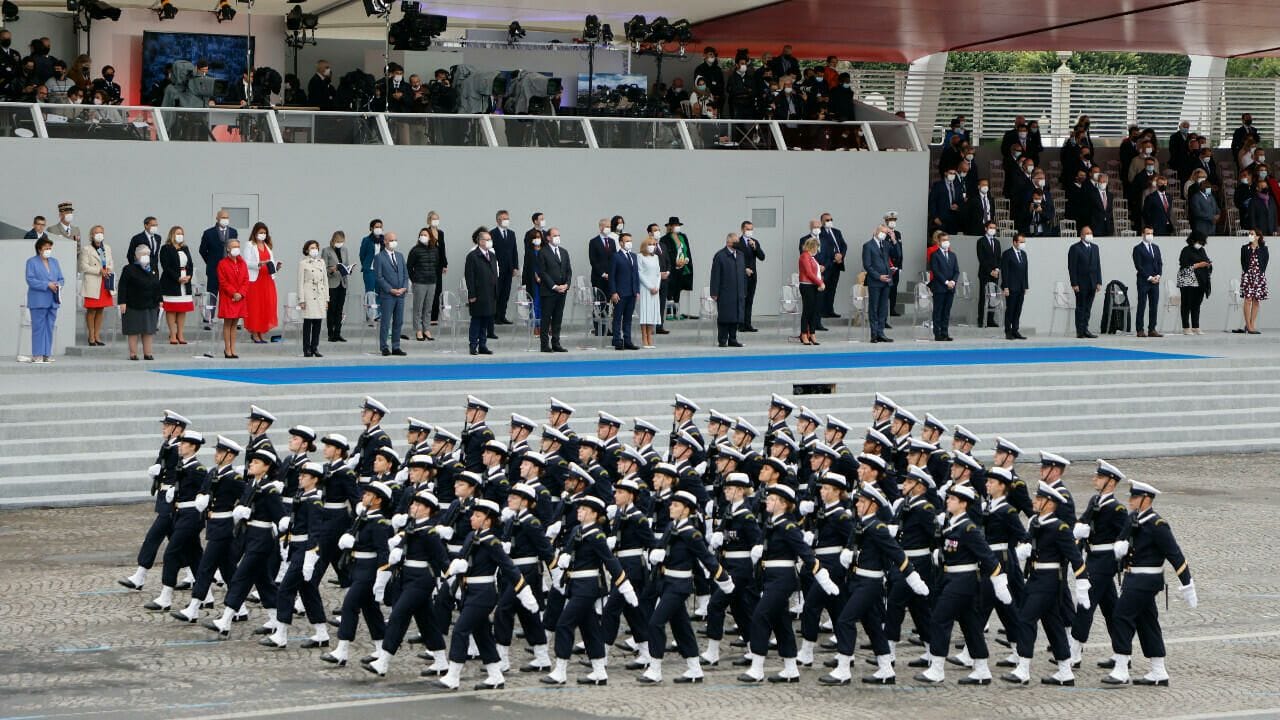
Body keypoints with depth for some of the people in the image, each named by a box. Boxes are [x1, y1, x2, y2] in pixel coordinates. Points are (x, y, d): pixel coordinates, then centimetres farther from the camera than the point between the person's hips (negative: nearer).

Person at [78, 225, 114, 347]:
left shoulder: (107, 248, 16)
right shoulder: (86, 249, -3)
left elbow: (111, 264, 21)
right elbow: (83, 266, -9)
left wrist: (108, 269, -3)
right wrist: (99, 270, -14)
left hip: (105, 283, 6)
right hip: (92, 284, -6)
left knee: (100, 309, 7)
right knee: (91, 310, -4)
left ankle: (97, 336, 13)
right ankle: (91, 337, 1)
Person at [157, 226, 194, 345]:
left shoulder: (185, 249, 16)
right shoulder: (166, 249, -4)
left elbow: (190, 264, 13)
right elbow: (166, 266, -12)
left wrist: (188, 276, -6)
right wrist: (178, 278, -18)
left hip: (185, 284, 6)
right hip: (171, 284, -6)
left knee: (183, 309, 5)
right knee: (171, 310, -4)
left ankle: (180, 334, 10)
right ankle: (173, 335, -2)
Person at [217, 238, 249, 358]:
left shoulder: (242, 263, 11)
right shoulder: (223, 263, -4)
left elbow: (246, 280, 6)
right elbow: (223, 282, -9)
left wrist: (241, 293, -9)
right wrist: (233, 293, -16)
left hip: (240, 298, 4)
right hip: (227, 298, -4)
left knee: (235, 323, 7)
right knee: (227, 323, -2)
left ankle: (233, 349, 9)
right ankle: (227, 349, 1)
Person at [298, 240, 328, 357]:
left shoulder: (321, 262, 13)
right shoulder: (303, 264, 0)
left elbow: (325, 281, 15)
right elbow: (300, 282, -3)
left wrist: (326, 299, 11)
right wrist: (301, 300, -9)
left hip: (320, 296, 4)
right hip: (309, 296, -4)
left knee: (318, 323, 3)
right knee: (308, 323, -3)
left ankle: (315, 348, 10)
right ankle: (307, 350, 0)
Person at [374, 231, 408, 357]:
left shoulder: (400, 255, 14)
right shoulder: (379, 257, -4)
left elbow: (405, 273, 15)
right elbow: (379, 277, -9)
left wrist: (404, 287, -2)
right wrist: (391, 290, -15)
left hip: (400, 294, 6)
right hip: (387, 295, -6)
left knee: (398, 322, 7)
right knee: (385, 322, -4)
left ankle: (396, 347, 12)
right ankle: (384, 348, 0)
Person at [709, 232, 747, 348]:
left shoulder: (740, 255, 15)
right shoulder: (720, 256, -5)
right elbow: (715, 276, -8)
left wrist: (744, 291, 13)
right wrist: (714, 293, -12)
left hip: (738, 294, 6)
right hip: (725, 294, -6)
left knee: (736, 317, 6)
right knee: (724, 317, -3)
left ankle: (732, 339, 13)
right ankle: (722, 340, 2)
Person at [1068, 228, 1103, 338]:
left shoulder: (1094, 248, 14)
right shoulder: (1075, 248, -5)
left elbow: (1098, 265, 14)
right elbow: (1072, 267, -9)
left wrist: (1099, 282, 6)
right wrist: (1074, 284, -15)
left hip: (1092, 283, 6)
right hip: (1081, 283, -6)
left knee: (1088, 308, 7)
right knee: (1080, 308, -2)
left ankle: (1085, 329, 11)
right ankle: (1080, 331, 0)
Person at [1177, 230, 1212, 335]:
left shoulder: (1202, 250, 15)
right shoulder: (1186, 251, -5)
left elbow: (1207, 261, 23)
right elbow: (1184, 267, -12)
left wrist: (1208, 264, -1)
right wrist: (1198, 265, -17)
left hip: (1200, 282, 7)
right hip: (1187, 282, -7)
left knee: (1196, 305, 8)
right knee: (1187, 305, -3)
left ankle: (1195, 328, 10)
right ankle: (1186, 328, -2)